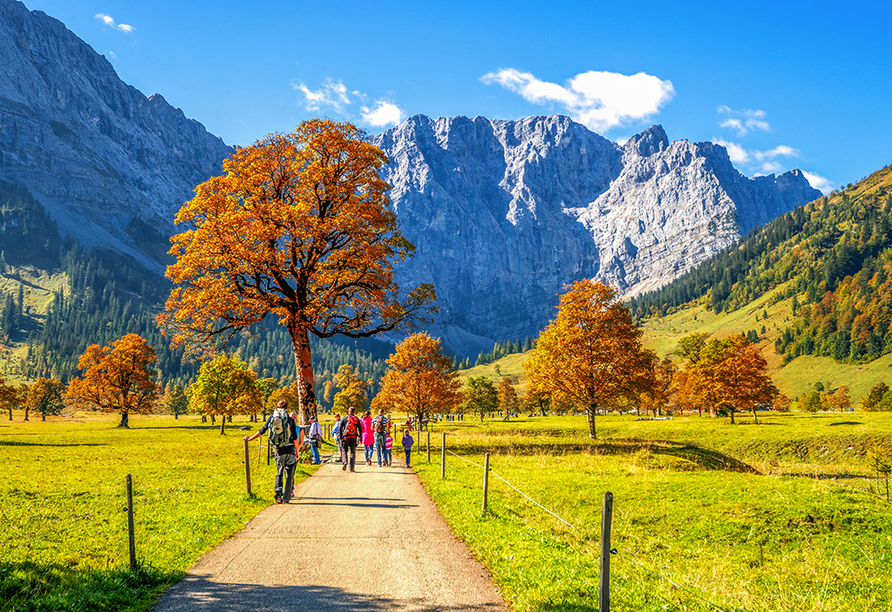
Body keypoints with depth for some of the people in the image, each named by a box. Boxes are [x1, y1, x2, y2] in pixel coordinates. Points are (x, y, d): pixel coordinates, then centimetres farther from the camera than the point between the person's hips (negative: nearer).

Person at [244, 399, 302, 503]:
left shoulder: (272, 417, 3)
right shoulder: (290, 419, -2)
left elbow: (262, 431, 5)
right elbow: (295, 438, -3)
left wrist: (250, 438, 17)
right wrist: (297, 452, 4)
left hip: (278, 451, 3)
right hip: (289, 450, -3)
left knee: (279, 474, 16)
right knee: (289, 474, 5)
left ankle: (278, 495, 3)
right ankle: (286, 498, 2)